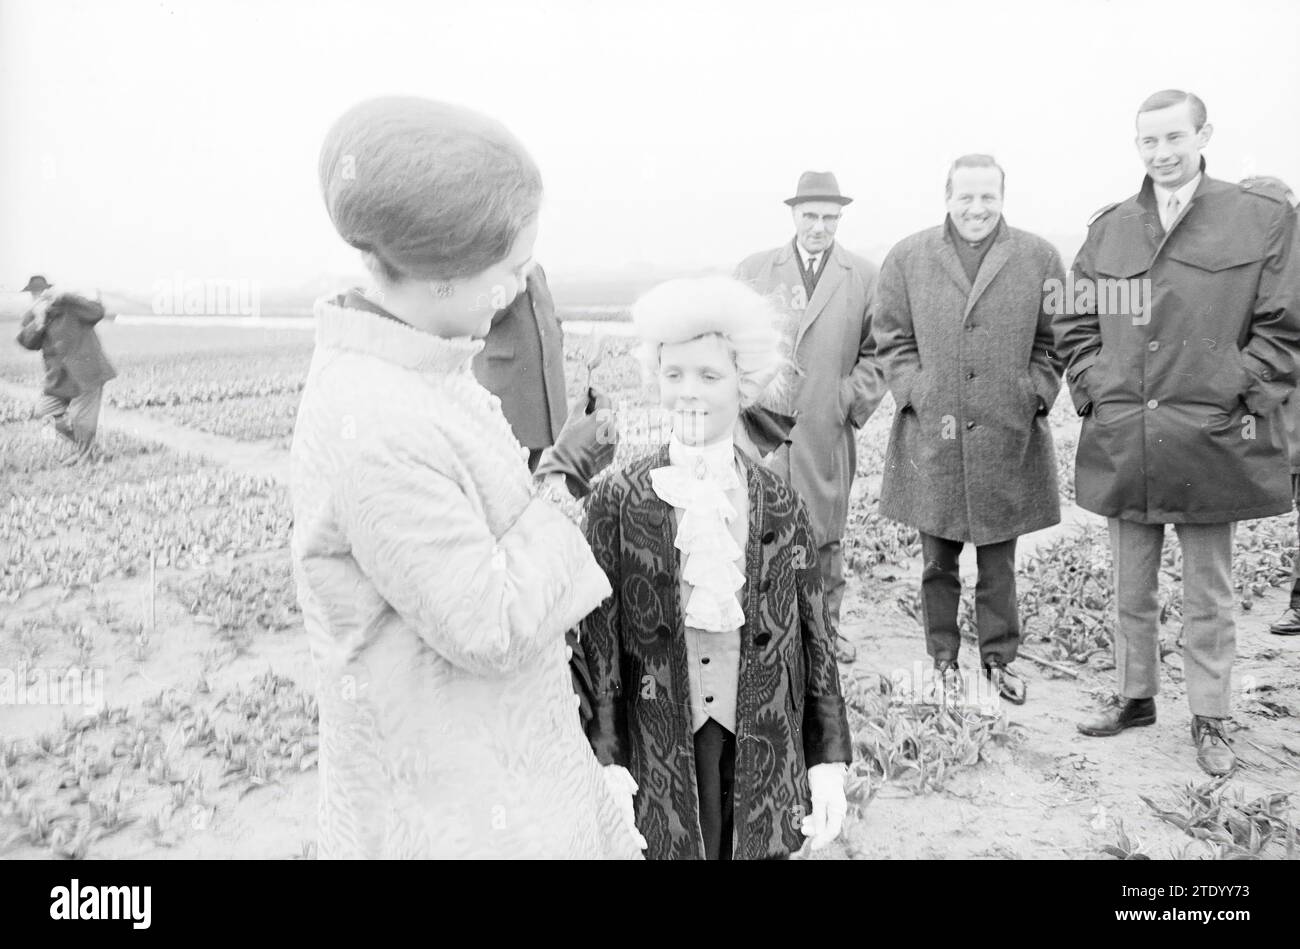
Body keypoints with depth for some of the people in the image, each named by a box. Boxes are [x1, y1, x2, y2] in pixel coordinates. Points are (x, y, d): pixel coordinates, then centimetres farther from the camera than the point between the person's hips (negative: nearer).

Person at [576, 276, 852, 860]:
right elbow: (599, 640, -4)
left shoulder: (779, 503, -2)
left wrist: (829, 762, 3)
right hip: (659, 752, -1)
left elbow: (813, 635, 2)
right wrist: (606, 763, -7)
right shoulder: (618, 502, -6)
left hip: (763, 753, 2)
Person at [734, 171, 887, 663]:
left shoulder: (863, 276, 8)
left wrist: (853, 402, -3)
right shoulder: (752, 270, 8)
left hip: (827, 432, 1)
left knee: (826, 535, 10)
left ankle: (827, 628, 23)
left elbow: (875, 352, 8)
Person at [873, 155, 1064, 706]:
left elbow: (1053, 342, 9)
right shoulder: (907, 258, 3)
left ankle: (998, 660, 26)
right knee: (939, 562, 9)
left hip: (1008, 438, 1)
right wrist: (921, 400, -6)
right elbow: (893, 341, 4)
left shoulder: (1039, 259, 5)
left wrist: (1034, 398, -4)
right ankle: (944, 661, 24)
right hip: (932, 437, 0)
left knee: (999, 562, 10)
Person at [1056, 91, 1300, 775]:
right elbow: (1074, 326, 13)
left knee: (1208, 598, 8)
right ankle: (1136, 696, 31)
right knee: (1131, 591, 15)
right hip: (1122, 446, 3)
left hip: (1210, 444, -3)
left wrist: (1238, 396, -8)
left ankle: (1209, 720, 22)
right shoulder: (1108, 229, 9)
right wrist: (1096, 393, 2)